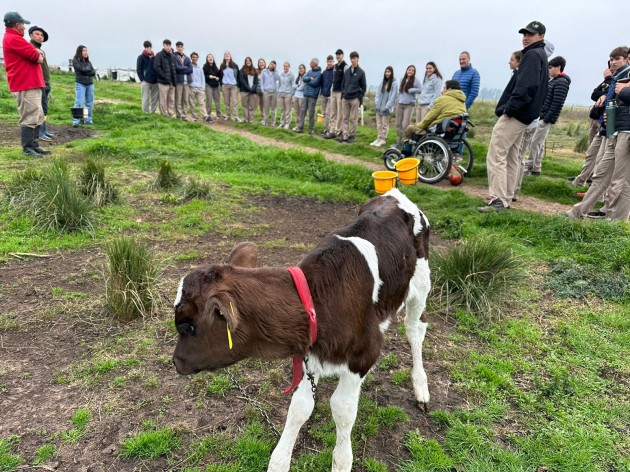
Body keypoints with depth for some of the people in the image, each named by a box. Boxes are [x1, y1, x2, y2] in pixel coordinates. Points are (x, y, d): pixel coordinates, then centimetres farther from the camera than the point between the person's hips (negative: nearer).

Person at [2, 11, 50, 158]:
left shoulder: (14, 38, 23)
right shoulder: (13, 39, -12)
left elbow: (39, 54, 20)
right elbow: (36, 57, -16)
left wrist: (37, 53, -1)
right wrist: (39, 54, 4)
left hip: (31, 84, 11)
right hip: (25, 86, -11)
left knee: (38, 117, 14)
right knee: (29, 118, -9)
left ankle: (34, 145, 19)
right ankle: (27, 148, -6)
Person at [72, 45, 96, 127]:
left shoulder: (88, 62, 15)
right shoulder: (75, 61, 1)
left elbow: (93, 72, 5)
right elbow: (81, 69, -12)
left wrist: (85, 72, -8)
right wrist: (89, 70, 3)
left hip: (90, 84, 5)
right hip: (80, 84, -5)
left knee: (89, 103, 6)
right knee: (79, 103, -11)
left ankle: (88, 120, 14)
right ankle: (76, 121, -12)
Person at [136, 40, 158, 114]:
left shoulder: (155, 57, 12)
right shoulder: (141, 57, 1)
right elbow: (138, 70, -1)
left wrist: (157, 79, 5)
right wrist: (142, 80, -9)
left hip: (155, 82, 4)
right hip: (146, 82, -4)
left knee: (155, 98, 4)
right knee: (146, 99, -3)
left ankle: (152, 112, 13)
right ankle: (146, 113, 2)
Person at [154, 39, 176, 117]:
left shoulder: (172, 55, 16)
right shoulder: (159, 55, -2)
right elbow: (156, 67, -11)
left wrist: (174, 80, 8)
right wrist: (164, 77, -15)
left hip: (172, 82, 6)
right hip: (163, 82, -6)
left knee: (171, 100, 8)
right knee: (163, 101, -3)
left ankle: (170, 114, 15)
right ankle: (164, 115, 2)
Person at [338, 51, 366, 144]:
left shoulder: (361, 72, 0)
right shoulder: (346, 71, 11)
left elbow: (364, 87, 1)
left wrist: (360, 98, -6)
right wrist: (342, 95, 8)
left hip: (355, 99, -4)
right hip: (345, 98, 4)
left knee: (353, 119, 0)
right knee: (344, 118, 3)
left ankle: (352, 136, 8)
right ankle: (344, 135, 7)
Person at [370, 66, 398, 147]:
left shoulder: (394, 83, -6)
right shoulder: (383, 82, 12)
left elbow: (393, 96, -10)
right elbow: (378, 92, 11)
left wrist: (387, 106, -14)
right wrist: (376, 103, 0)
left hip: (386, 108, -6)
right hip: (379, 106, 6)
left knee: (384, 124, -1)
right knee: (378, 124, 9)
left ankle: (383, 140, 6)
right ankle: (378, 138, 16)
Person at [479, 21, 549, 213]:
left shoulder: (532, 55, -8)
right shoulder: (540, 55, 24)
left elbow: (526, 86, -23)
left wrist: (510, 108, -24)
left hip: (514, 114, -11)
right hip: (522, 115, 11)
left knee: (496, 156, -13)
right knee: (511, 158, 13)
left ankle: (498, 201, -18)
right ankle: (506, 199, 18)